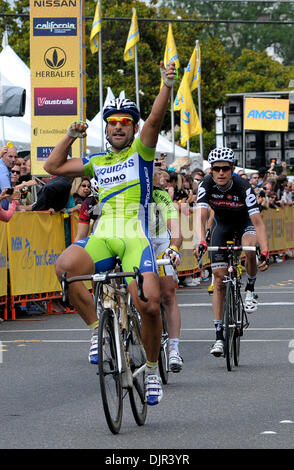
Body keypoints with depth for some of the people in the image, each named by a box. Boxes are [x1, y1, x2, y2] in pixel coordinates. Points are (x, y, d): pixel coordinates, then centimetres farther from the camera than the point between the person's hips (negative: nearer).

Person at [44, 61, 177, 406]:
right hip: (102, 236, 3)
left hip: (135, 238, -3)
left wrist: (167, 86, -24)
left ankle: (152, 369, 5)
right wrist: (71, 136, 19)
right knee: (65, 265, -30)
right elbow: (52, 166, 29)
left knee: (149, 306, -20)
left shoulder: (141, 152, 11)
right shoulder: (97, 163, 23)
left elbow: (155, 119, -8)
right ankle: (96, 328, -12)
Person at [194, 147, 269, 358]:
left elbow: (258, 222, -36)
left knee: (250, 247, -37)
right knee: (219, 279, -7)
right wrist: (201, 243, -54)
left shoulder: (243, 187, -32)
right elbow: (201, 216, -35)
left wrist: (265, 252, -48)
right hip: (222, 224, 2)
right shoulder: (206, 186, -26)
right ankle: (219, 335, -4)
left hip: (244, 222, -2)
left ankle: (250, 290, -9)